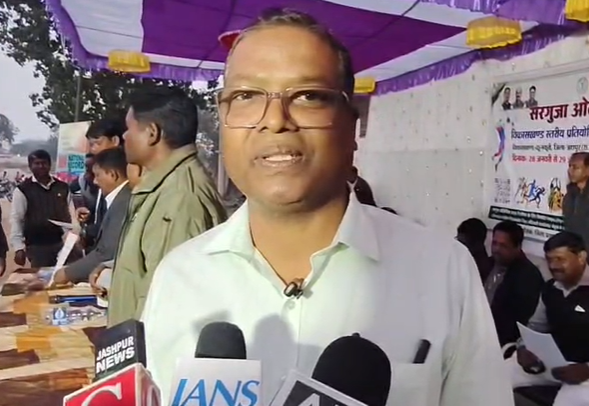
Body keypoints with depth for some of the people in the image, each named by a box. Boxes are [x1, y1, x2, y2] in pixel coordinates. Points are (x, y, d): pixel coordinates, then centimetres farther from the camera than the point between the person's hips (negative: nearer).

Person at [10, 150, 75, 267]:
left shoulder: (63, 187, 7)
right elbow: (16, 219, -3)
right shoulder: (22, 190, -2)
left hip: (63, 243, 3)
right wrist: (19, 248, -9)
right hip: (36, 246, -3)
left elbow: (71, 215, 10)